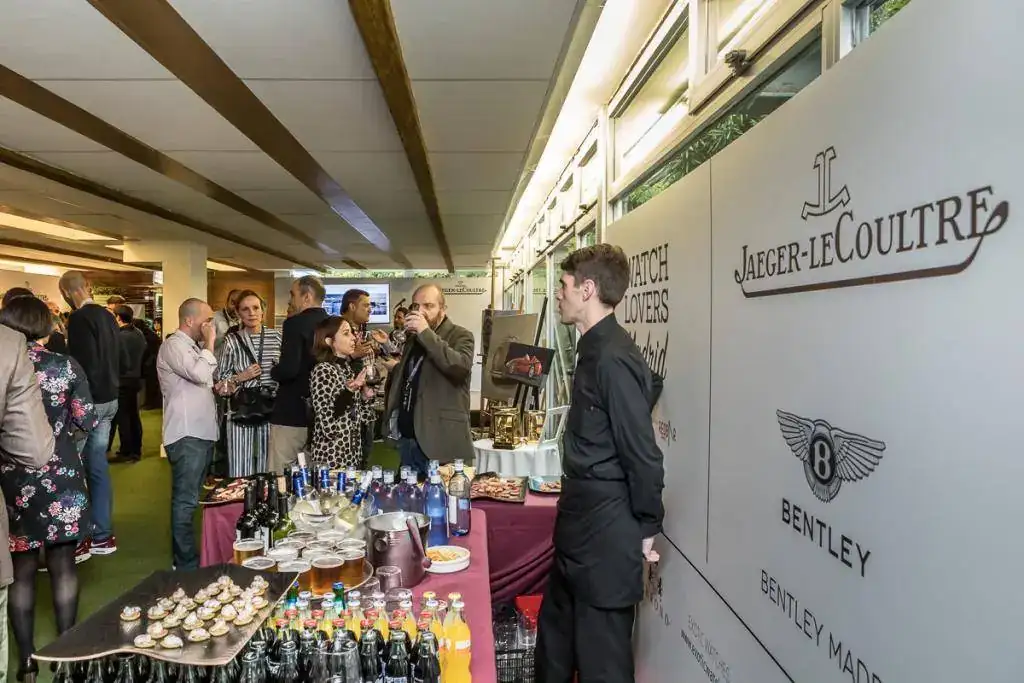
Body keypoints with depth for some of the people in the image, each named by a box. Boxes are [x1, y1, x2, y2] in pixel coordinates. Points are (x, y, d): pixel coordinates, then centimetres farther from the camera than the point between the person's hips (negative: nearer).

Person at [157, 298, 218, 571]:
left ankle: (186, 554, 24)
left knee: (191, 498, 15)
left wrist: (218, 385, 9)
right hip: (186, 435, -10)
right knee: (185, 500, -6)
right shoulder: (174, 345, -11)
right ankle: (186, 563, 0)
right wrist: (209, 343, -13)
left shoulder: (192, 346, 19)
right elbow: (201, 374, -25)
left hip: (201, 432, 10)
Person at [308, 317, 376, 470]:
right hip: (330, 458, -7)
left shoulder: (349, 368, 8)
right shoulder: (322, 371, -13)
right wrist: (349, 392, -26)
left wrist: (366, 396, -2)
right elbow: (328, 427, -20)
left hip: (354, 455, 7)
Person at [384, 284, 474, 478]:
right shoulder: (412, 339, 17)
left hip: (441, 443, -7)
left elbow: (461, 366, -25)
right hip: (407, 439, 7)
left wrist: (426, 333, -23)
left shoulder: (461, 336, -4)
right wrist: (394, 416, 11)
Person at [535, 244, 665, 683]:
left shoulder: (613, 357, -22)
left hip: (605, 535, -9)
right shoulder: (595, 350, 8)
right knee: (555, 636, 25)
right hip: (580, 526, 10)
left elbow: (642, 455, -21)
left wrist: (646, 528, -11)